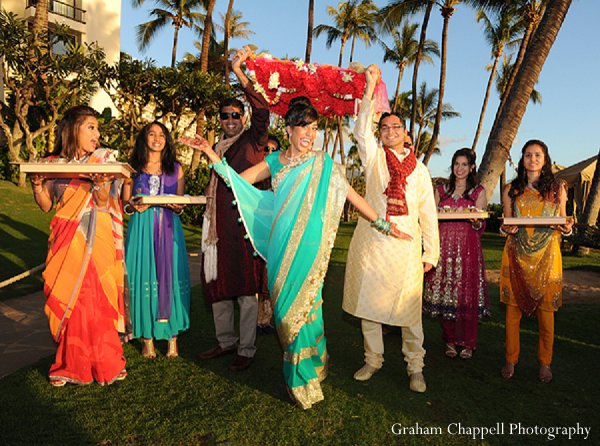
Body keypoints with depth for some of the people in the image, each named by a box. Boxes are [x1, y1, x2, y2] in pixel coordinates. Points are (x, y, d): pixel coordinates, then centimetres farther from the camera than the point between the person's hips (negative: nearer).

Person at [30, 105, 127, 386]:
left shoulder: (103, 160, 4)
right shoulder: (53, 163, 8)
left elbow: (103, 203, -5)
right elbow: (46, 206, 7)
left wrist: (100, 183, -25)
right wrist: (37, 184, -10)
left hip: (96, 240, -2)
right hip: (65, 241, 2)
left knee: (96, 299, -4)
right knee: (64, 300, 2)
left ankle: (104, 363, 9)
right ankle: (69, 363, 15)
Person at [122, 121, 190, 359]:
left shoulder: (176, 168, 10)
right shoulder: (133, 168, 8)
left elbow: (181, 204, 10)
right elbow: (124, 204, 9)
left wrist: (177, 207, -11)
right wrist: (134, 206, -13)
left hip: (169, 228, 0)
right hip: (142, 229, 0)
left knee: (170, 275, -2)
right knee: (143, 276, 0)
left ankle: (172, 335, 8)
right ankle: (147, 337, 11)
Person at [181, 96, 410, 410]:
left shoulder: (322, 163, 1)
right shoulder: (276, 161, 10)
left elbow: (352, 195, 2)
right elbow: (239, 181, 9)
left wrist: (382, 224, 2)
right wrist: (210, 153, 2)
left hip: (308, 245, -3)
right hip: (281, 246, 4)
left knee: (301, 304, 0)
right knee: (286, 305, 8)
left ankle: (304, 380, 19)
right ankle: (297, 371, 25)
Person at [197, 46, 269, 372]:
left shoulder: (253, 141, 1)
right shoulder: (217, 147, 21)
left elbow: (262, 111, -17)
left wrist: (240, 75, -21)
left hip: (245, 224, -7)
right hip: (219, 224, 7)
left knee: (246, 288, -2)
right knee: (216, 284, 11)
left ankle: (246, 350, 9)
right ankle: (226, 341, 26)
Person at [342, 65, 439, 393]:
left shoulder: (420, 170, 12)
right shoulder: (374, 157, 9)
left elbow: (428, 214, 10)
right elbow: (361, 130, -8)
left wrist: (431, 252, 6)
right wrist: (371, 87, -13)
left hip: (406, 246, 0)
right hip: (370, 242, 0)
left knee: (410, 309, 1)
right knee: (368, 304, 7)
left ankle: (415, 368, 15)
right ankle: (372, 360, 23)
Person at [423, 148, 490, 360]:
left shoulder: (478, 192, 8)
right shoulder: (441, 190, 14)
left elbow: (481, 228, 3)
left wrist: (476, 221, -18)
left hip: (468, 247, -2)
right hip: (444, 246, 2)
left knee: (467, 294, -4)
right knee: (444, 294, 1)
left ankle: (468, 343, 10)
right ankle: (450, 340, 15)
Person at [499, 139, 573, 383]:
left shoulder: (557, 188, 6)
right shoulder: (511, 189, 7)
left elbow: (563, 222, 13)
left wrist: (567, 228, -9)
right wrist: (506, 229, -10)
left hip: (547, 255, 0)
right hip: (517, 254, 1)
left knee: (546, 310, 4)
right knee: (513, 308, 3)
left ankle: (545, 363, 20)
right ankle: (511, 360, 17)